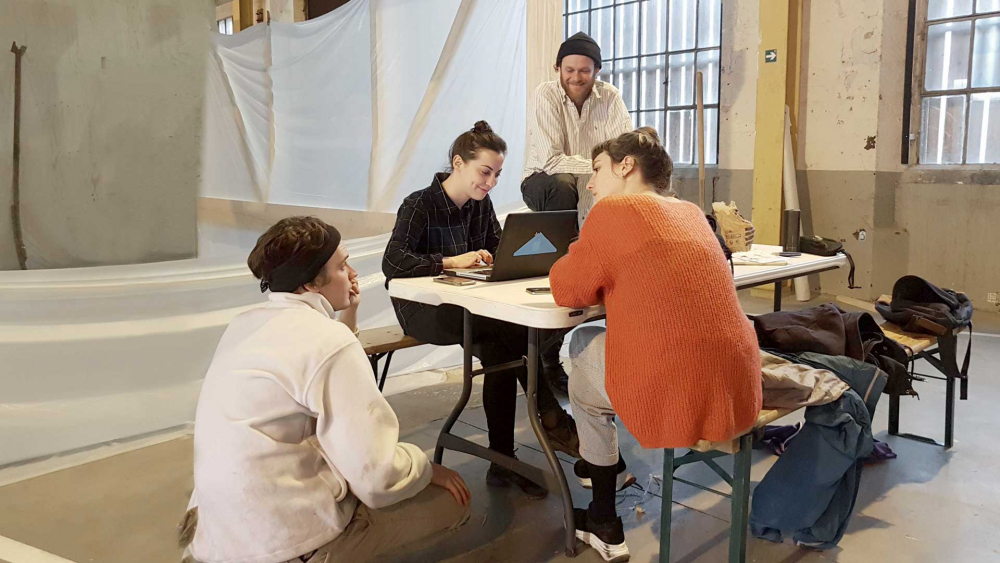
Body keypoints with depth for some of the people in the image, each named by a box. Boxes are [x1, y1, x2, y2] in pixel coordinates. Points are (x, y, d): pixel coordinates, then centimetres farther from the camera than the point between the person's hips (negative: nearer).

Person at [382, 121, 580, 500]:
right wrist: (451, 262, -30)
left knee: (499, 351, -27)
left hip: (467, 307, 6)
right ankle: (551, 418, -17)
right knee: (512, 326, -29)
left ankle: (502, 463, -18)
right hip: (421, 309, -5)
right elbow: (392, 262, -23)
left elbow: (500, 248, 16)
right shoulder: (419, 205, -12)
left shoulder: (481, 205, 7)